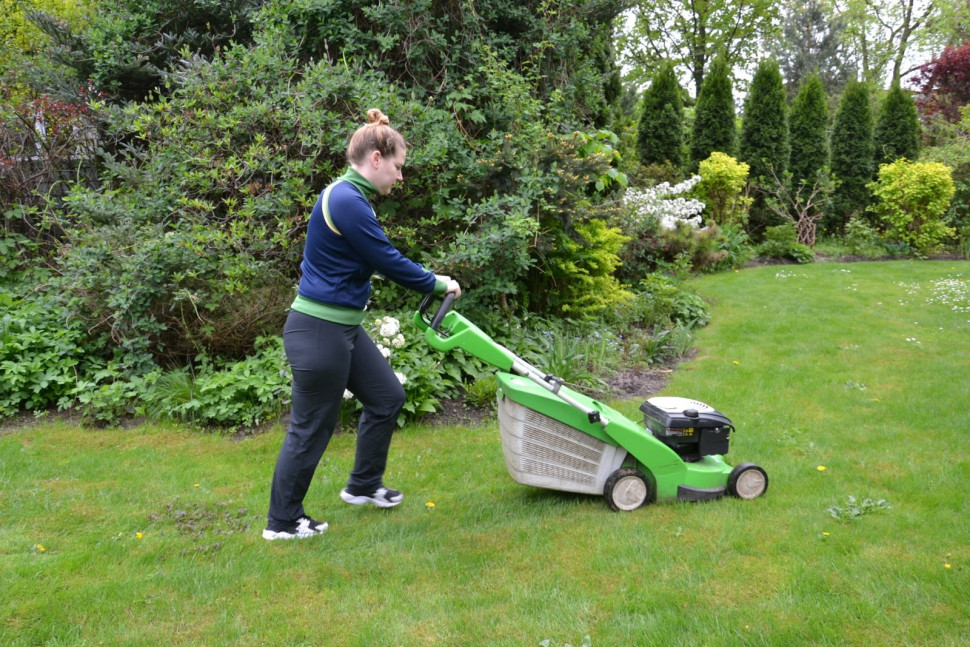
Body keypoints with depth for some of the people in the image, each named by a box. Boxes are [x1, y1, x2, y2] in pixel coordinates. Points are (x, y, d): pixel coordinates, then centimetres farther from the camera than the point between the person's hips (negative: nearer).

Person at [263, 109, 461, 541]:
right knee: (311, 428, 3)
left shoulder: (348, 196, 10)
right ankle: (282, 522, 20)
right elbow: (388, 261, -17)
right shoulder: (348, 202, -21)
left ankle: (363, 486, 35)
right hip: (319, 332, -10)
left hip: (342, 328, 10)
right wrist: (437, 284, -3)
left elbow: (378, 259, 18)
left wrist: (430, 282, 15)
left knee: (387, 397, 18)